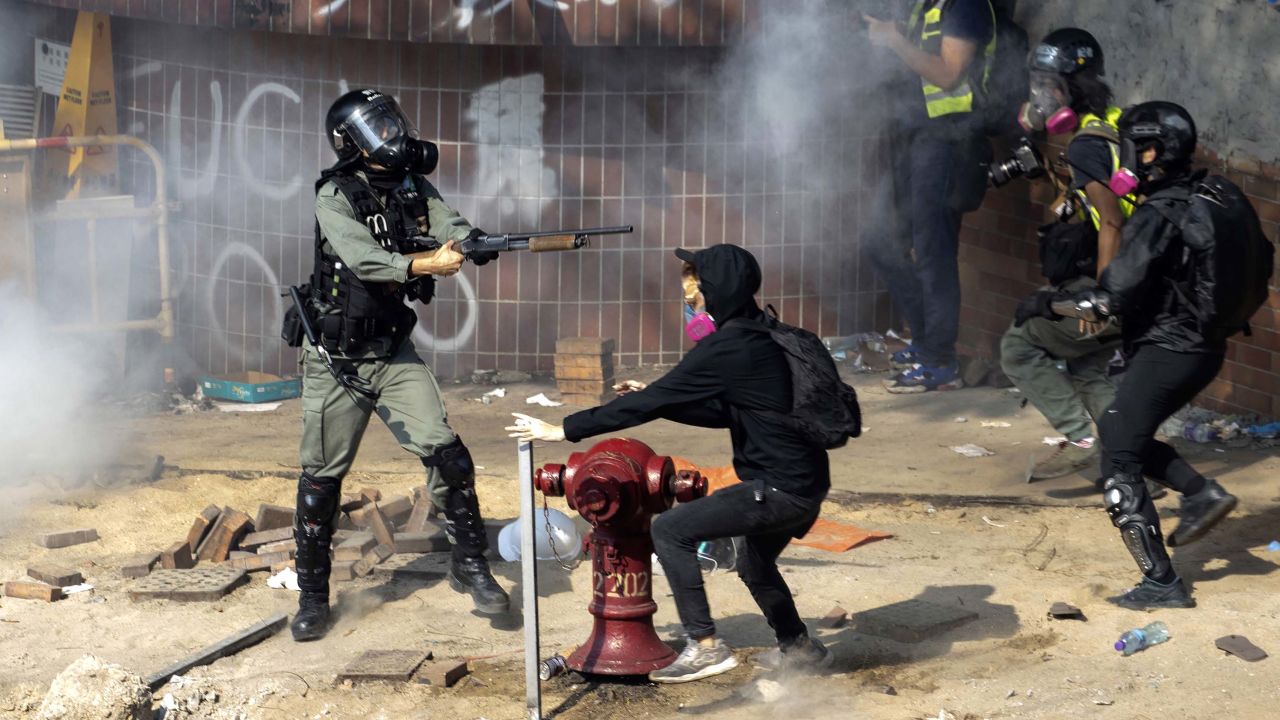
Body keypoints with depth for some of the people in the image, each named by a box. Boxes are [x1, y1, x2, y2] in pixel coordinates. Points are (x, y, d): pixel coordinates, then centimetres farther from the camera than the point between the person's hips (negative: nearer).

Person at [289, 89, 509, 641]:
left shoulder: (414, 187, 4)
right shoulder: (335, 196, -12)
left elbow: (450, 225, -11)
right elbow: (363, 259, -26)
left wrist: (472, 242, -33)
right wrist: (426, 265, -36)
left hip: (394, 352, 4)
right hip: (336, 360, -4)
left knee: (445, 453, -11)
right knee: (322, 477, 3)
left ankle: (469, 564, 4)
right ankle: (312, 595, 17)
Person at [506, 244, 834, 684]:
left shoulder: (727, 347, -16)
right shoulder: (761, 338, 13)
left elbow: (651, 402, -17)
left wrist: (564, 430, -13)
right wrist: (653, 401, 18)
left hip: (779, 490, -10)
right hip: (805, 483, 10)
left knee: (671, 530, -7)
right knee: (755, 564, 31)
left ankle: (705, 646, -6)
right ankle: (800, 648, 45)